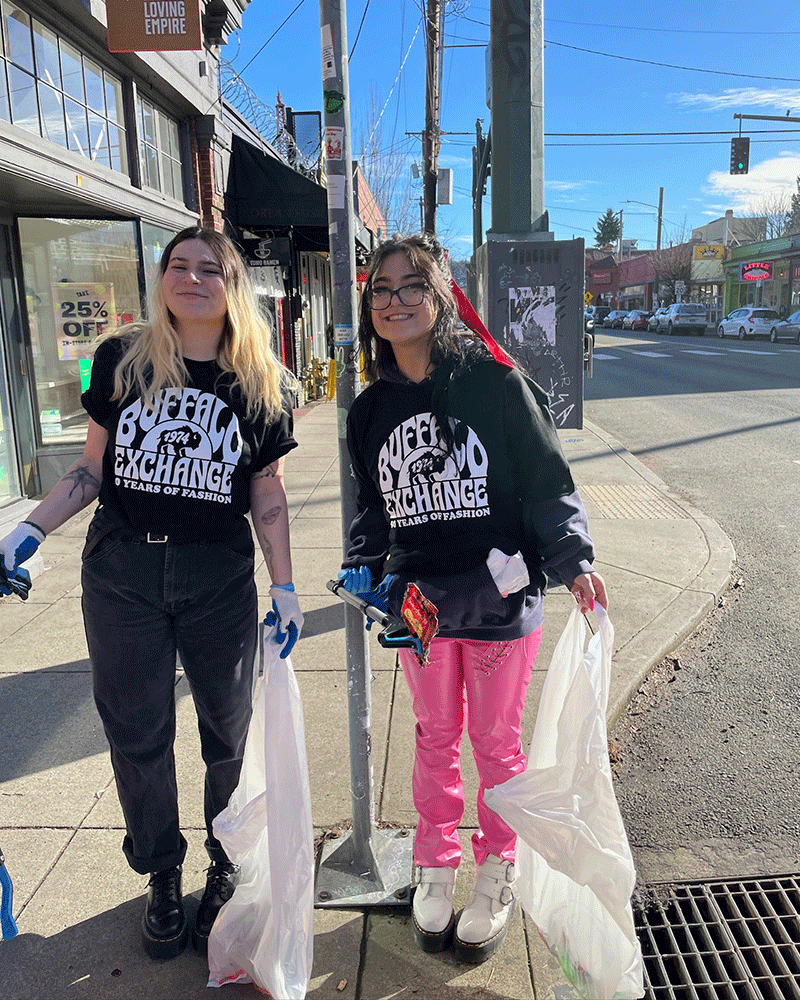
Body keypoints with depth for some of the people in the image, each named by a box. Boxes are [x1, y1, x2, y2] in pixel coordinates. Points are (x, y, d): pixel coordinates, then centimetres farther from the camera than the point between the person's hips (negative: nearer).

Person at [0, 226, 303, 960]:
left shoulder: (261, 384, 0)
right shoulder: (121, 361, 1)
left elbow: (269, 500, 3)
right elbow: (93, 469, 7)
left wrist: (286, 589, 0)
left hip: (220, 580, 0)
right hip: (121, 573, 1)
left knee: (229, 732, 10)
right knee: (137, 732, 10)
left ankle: (227, 872, 33)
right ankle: (163, 877, 32)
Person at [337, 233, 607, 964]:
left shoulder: (494, 380, -11)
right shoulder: (372, 408, 3)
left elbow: (547, 478, -9)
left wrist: (572, 560, -20)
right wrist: (364, 568, -1)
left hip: (500, 598, -3)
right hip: (420, 601, 4)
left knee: (496, 741, 13)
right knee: (435, 737, 18)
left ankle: (496, 876, 35)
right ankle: (436, 868, 38)